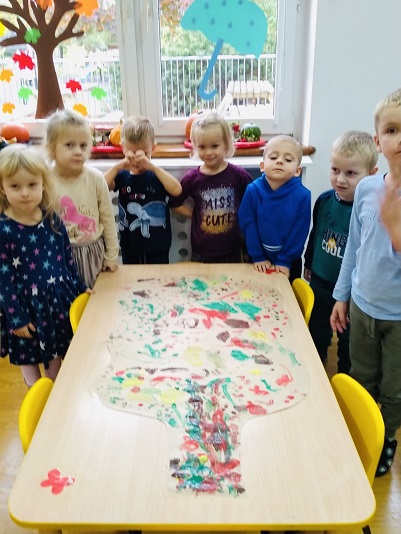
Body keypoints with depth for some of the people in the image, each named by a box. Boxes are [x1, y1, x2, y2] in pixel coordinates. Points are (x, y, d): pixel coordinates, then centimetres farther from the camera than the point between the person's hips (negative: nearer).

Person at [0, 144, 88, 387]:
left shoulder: (52, 219, -5)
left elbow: (67, 258, 5)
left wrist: (79, 291, 9)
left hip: (58, 299, 4)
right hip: (26, 303, -3)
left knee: (56, 354, 19)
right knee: (28, 358, 15)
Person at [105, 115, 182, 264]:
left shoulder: (156, 175, -7)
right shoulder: (123, 175, -1)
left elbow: (176, 190, -25)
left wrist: (153, 167, -31)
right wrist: (117, 167, -25)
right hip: (129, 246, 2)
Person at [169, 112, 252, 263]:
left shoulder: (239, 175, -8)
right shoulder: (192, 178, -6)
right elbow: (175, 204, 5)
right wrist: (195, 214, -2)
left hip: (232, 252, 0)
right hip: (201, 253, 1)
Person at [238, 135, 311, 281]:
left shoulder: (302, 195, -19)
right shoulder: (253, 191, -15)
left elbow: (299, 231, -14)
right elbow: (247, 225, -11)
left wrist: (284, 260, -14)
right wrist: (257, 257, -11)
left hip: (288, 263, -1)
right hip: (260, 262, 1)